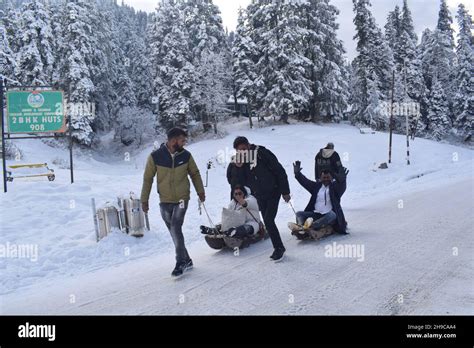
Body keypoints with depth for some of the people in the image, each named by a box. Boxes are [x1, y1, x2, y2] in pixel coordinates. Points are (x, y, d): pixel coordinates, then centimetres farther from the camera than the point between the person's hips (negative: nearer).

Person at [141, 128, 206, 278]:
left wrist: (200, 191, 9)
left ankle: (181, 262, -5)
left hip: (182, 199, -1)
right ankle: (186, 260, 22)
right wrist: (144, 200, -1)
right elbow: (148, 179, -2)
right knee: (174, 232, 8)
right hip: (165, 202, 1)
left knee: (176, 228, -14)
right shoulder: (155, 157, -10)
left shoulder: (186, 155, -4)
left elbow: (195, 174, 11)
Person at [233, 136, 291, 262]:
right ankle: (279, 248, 21)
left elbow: (280, 172, -15)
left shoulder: (263, 154, -19)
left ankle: (279, 248, 3)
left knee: (268, 221, -13)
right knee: (267, 222, 8)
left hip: (273, 192, -6)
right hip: (260, 196, 6)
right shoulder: (241, 161, -1)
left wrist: (285, 191, -13)